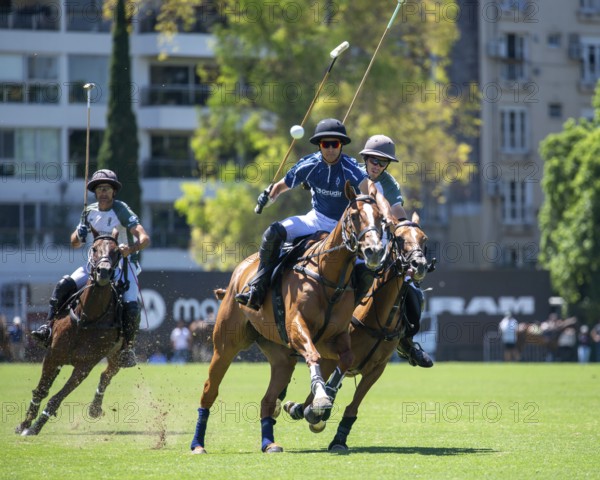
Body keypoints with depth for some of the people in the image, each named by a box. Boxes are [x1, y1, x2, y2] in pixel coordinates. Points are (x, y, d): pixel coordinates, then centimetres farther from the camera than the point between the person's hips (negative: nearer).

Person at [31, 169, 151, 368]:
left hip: (125, 264, -5)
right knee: (64, 286, -17)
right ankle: (49, 328, -11)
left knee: (131, 307, -26)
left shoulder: (121, 210, -14)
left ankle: (127, 348, -5)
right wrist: (79, 237, -12)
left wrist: (131, 249, -45)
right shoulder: (90, 212, 3)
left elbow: (145, 239, -24)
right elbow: (75, 243, 13)